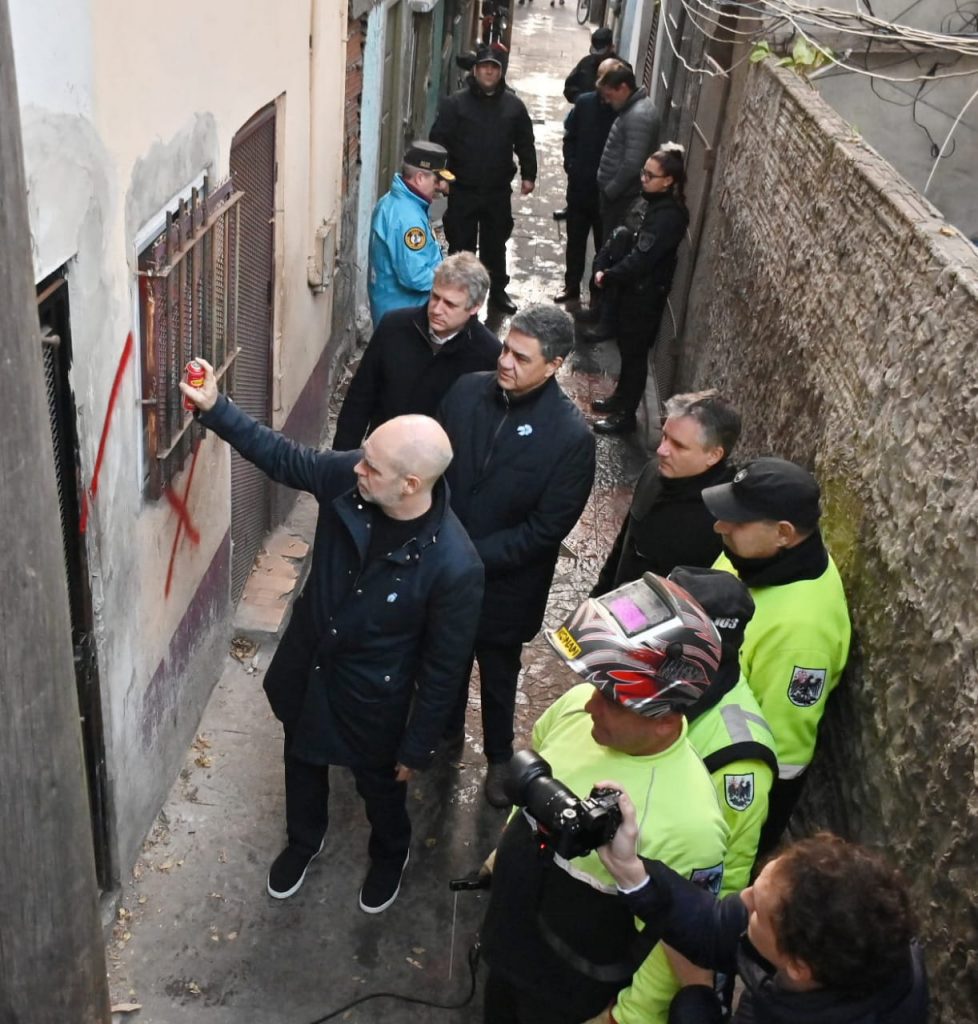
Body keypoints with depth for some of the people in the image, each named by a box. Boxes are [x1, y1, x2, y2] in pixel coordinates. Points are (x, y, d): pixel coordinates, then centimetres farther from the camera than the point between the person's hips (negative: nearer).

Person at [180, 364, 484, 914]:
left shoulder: (455, 566, -36)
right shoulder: (349, 477, -24)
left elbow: (443, 669, -22)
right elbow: (283, 456, -4)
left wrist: (417, 748, -10)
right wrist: (215, 408, -14)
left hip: (371, 695, -4)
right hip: (307, 664, 5)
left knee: (381, 784, 26)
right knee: (303, 762, 31)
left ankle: (391, 855, 60)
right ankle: (304, 839, 63)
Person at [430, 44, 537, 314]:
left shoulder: (514, 105, 3)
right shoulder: (455, 103, -5)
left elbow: (525, 143, 10)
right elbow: (439, 140, -8)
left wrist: (528, 175, 6)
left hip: (498, 190, 2)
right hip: (463, 189, -2)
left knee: (496, 243, 14)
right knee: (461, 244, 6)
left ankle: (498, 290, 29)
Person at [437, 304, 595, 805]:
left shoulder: (571, 436, -23)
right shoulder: (468, 391, -12)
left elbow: (546, 530, -20)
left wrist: (475, 556, -22)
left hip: (506, 582, -3)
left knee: (498, 673, 20)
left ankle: (499, 755, 46)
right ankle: (446, 727, 54)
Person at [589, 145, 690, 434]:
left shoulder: (668, 216, -25)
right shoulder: (657, 204, 4)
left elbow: (641, 259, -27)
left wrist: (607, 277, -15)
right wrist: (610, 271, 2)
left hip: (645, 294, -9)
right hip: (635, 288, 9)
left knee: (634, 353, 2)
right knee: (627, 348, 21)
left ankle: (625, 415, 14)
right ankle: (620, 399, 36)